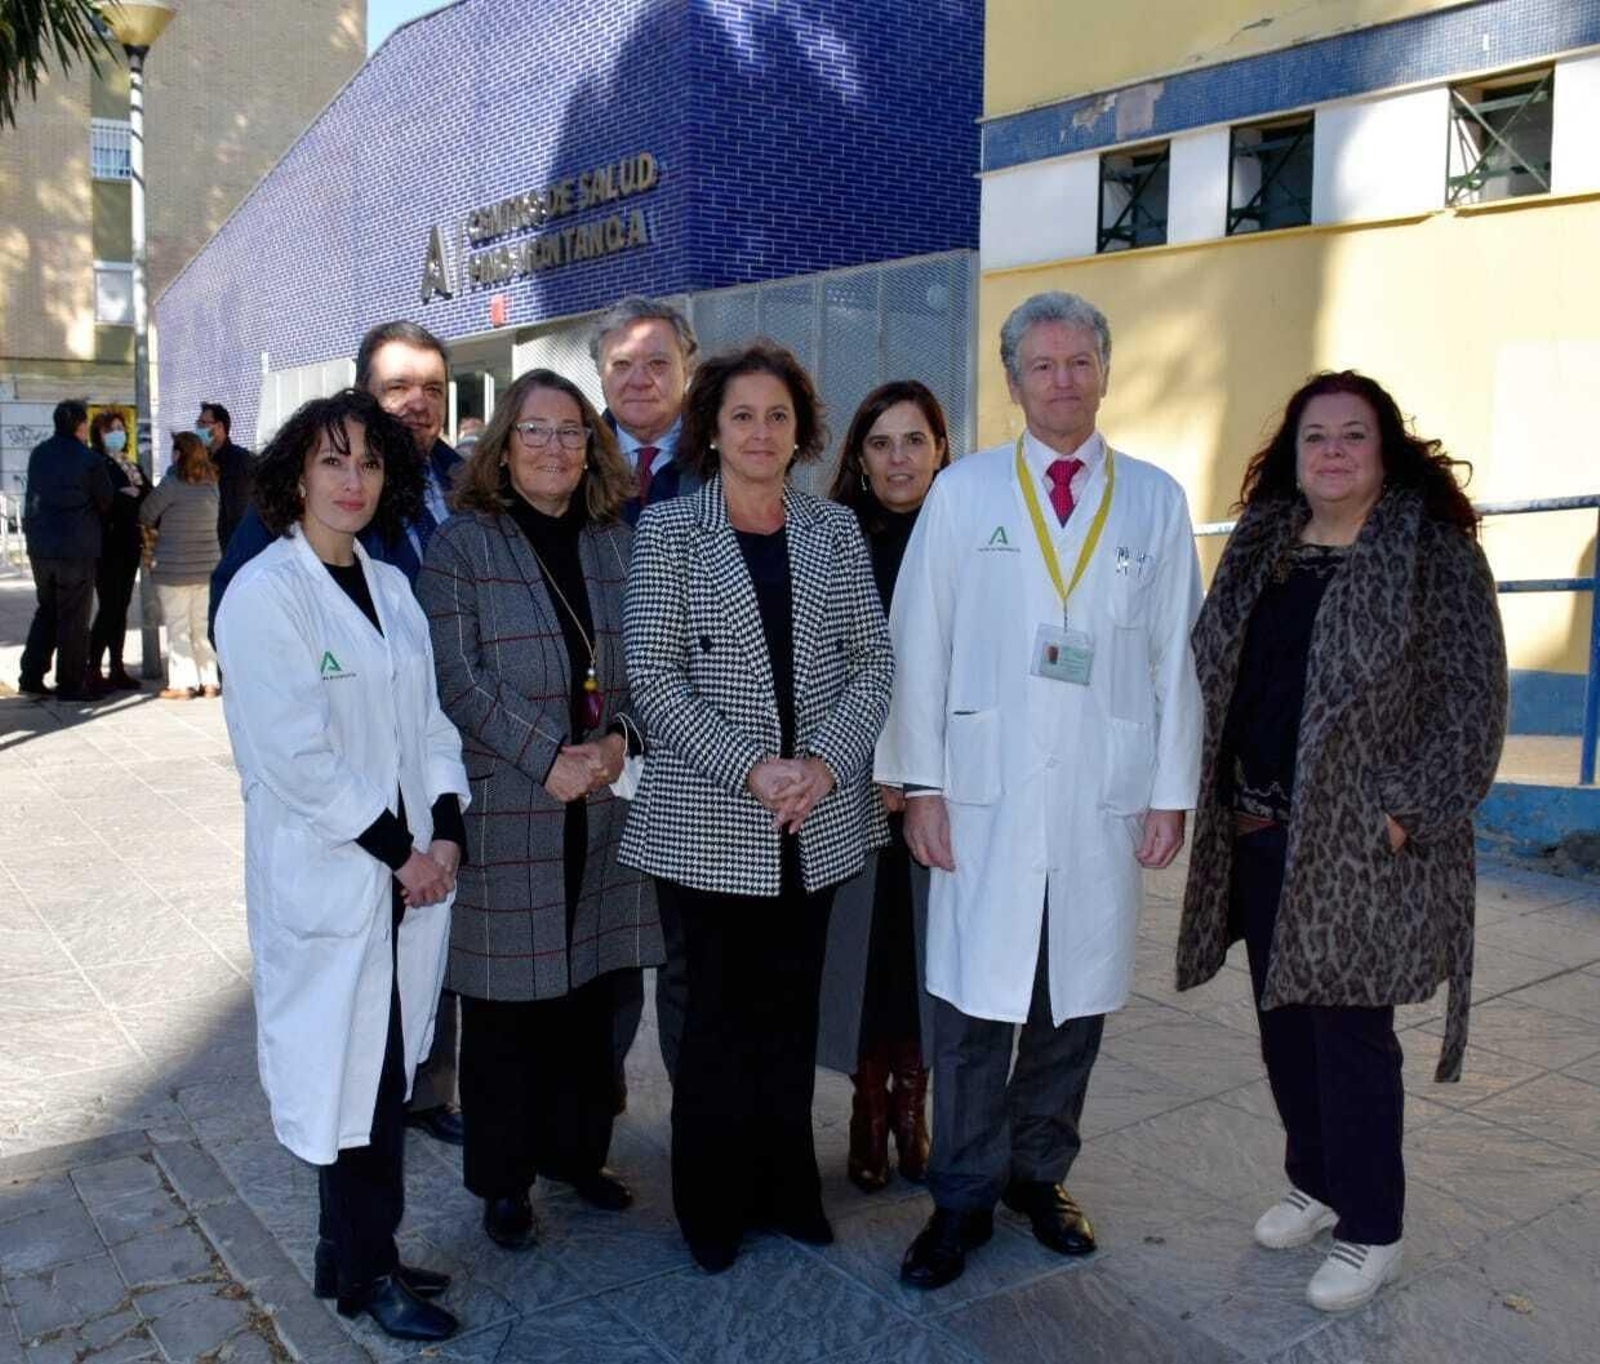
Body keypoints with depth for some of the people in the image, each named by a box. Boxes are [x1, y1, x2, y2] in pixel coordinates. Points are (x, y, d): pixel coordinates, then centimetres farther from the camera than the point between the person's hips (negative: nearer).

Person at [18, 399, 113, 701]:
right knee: (73, 617, 2)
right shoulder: (90, 460, -13)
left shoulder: (38, 454, 6)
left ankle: (31, 676, 17)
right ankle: (70, 684, 6)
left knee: (46, 611, 18)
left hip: (39, 547, 6)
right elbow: (106, 503, -3)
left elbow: (34, 495, 12)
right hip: (77, 549, -6)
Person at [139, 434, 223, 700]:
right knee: (202, 626, 12)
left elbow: (145, 516, -6)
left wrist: (160, 527, 14)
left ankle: (183, 683, 3)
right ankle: (210, 681, 13)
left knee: (177, 627, 2)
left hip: (174, 567, -5)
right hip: (207, 565, 5)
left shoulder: (172, 483, -14)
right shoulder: (211, 484, 4)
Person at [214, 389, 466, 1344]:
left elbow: (429, 720, 10)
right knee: (353, 1076, 4)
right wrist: (398, 853, -13)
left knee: (388, 1073, 13)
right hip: (327, 880, -6)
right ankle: (365, 1277, 22)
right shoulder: (264, 592, -11)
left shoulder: (390, 586, 10)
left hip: (411, 870, 6)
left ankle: (355, 1254, 30)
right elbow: (296, 754, -16)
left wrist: (447, 833, -3)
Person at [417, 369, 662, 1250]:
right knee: (505, 996, 5)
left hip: (603, 803, 4)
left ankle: (575, 1149, 31)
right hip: (504, 807, -4)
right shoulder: (462, 543, -2)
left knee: (588, 988, 12)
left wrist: (621, 738, -8)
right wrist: (547, 760, -16)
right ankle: (501, 1177, 21)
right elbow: (459, 678, -9)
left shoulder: (617, 543, 11)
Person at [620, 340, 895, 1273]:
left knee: (791, 1008, 12)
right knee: (719, 1011, 6)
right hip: (709, 820, -2)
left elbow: (874, 660, 4)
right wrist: (751, 769, -16)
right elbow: (653, 673, -8)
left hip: (819, 819, 3)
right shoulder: (668, 529, -1)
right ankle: (714, 1203, 24)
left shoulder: (834, 529, 7)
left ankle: (786, 1187, 29)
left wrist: (828, 762, -11)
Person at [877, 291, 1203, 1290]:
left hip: (1107, 797, 2)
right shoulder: (963, 492, 4)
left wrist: (1173, 792, 3)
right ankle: (964, 1199, 17)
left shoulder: (1156, 501, 8)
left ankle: (1041, 1174, 29)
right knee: (975, 1001, 0)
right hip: (985, 792, -1)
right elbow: (919, 644, 2)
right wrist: (921, 784, -3)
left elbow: (1178, 654, 7)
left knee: (1077, 997, 10)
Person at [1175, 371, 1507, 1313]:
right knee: (1285, 1019, 13)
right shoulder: (1259, 550, 10)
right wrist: (1226, 802, 7)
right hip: (1259, 836, 5)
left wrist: (1405, 813, -14)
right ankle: (1314, 1183, 33)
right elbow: (1212, 674, 14)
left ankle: (1372, 1234, 16)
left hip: (1362, 845, -5)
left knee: (1349, 1029, -1)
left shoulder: (1436, 554, -5)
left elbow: (1473, 702, -8)